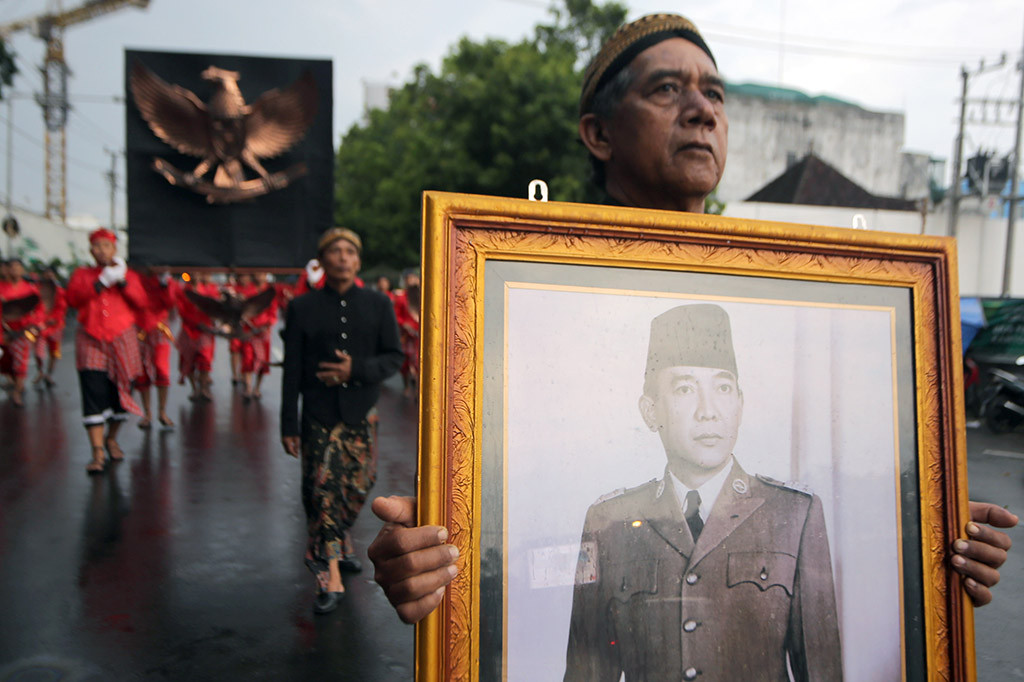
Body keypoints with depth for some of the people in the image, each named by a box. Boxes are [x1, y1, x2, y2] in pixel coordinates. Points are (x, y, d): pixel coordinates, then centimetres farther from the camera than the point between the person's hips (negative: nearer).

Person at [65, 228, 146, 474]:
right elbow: (73, 299, -6)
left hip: (122, 338, 1)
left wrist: (122, 281, -14)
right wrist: (102, 282, -12)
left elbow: (141, 302, -3)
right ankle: (98, 452, -13)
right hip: (91, 339, -1)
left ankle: (111, 439, 29)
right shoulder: (81, 274, 12)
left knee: (120, 391, 4)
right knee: (93, 392, -13)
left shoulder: (129, 275, 13)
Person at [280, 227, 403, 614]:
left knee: (357, 488, 8)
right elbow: (292, 371, 1)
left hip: (363, 414, 2)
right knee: (322, 491, -4)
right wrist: (289, 426, -2)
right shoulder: (302, 308, 2)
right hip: (319, 415, -2)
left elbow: (394, 357, 3)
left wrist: (356, 370, -15)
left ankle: (338, 546, 37)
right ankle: (331, 579, 6)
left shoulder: (378, 305, 5)